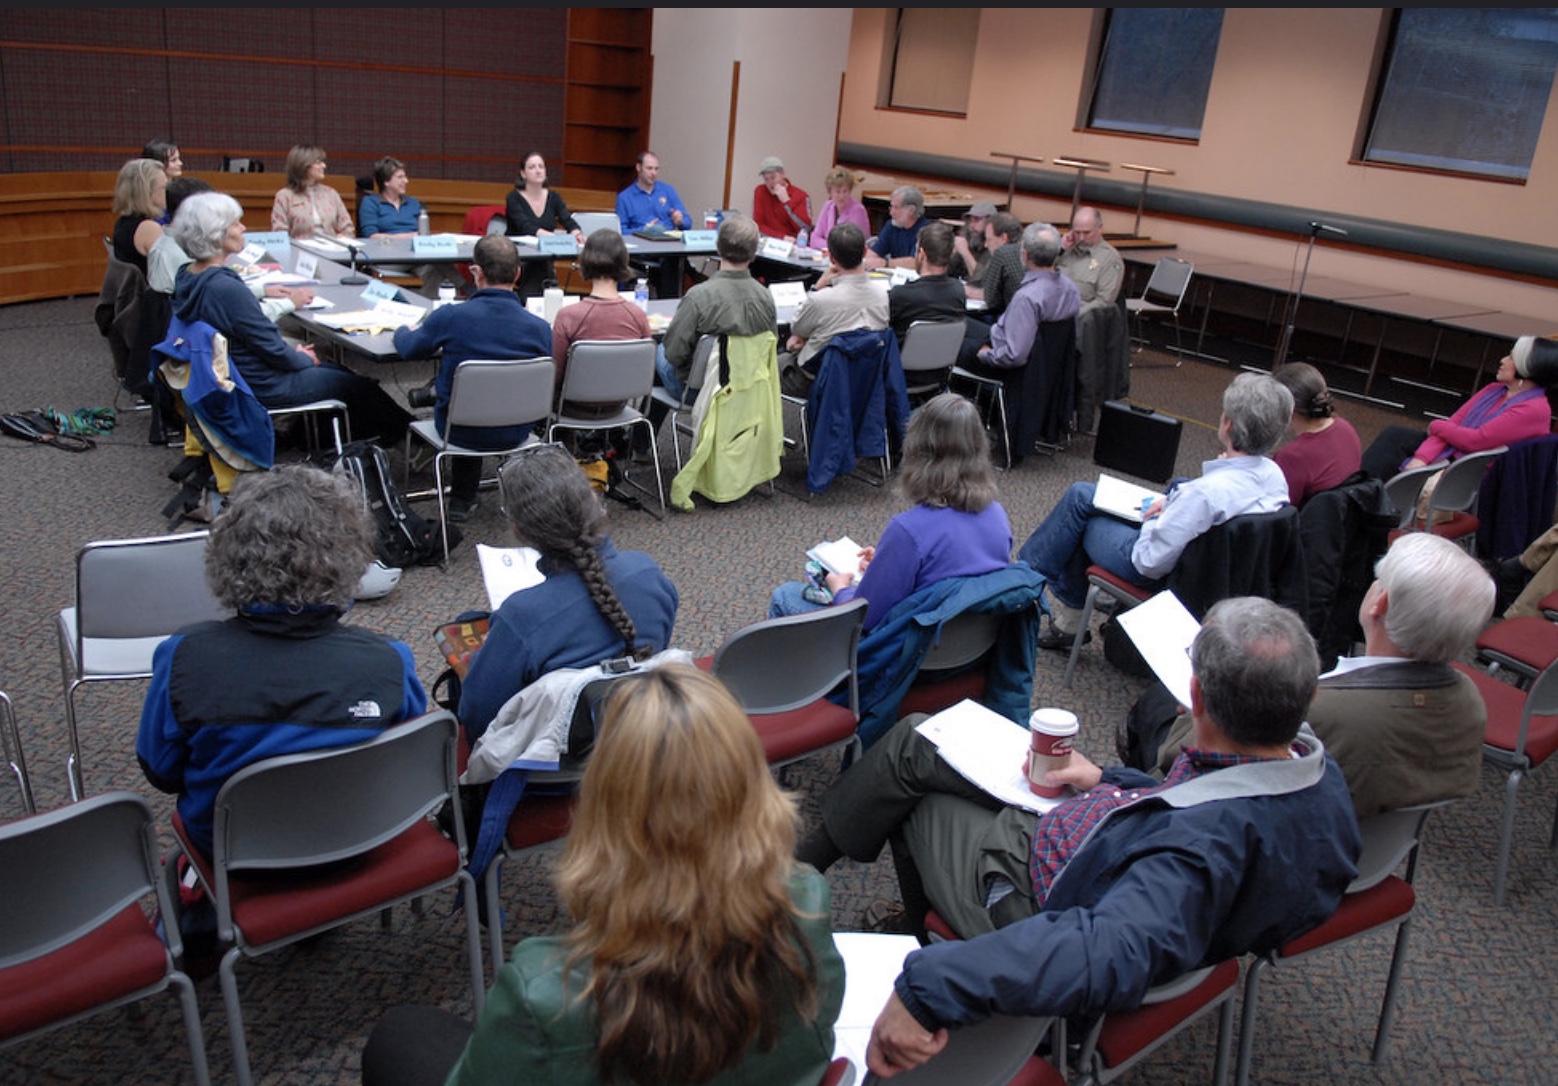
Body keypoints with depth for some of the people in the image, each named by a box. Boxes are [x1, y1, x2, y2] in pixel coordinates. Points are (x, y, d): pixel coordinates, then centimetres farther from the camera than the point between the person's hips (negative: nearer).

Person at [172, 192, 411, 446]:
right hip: (263, 388, -10)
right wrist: (303, 359, -4)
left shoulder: (186, 278, 0)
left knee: (338, 370, 23)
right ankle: (401, 429, 32)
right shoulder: (226, 288, -30)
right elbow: (271, 347, -22)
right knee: (357, 384, 9)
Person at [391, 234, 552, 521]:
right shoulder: (539, 328, -15)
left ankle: (462, 500, 44)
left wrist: (404, 331, 28)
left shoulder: (450, 317, -19)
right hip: (515, 433, 1)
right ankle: (463, 498, 43)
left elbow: (408, 348, 2)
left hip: (460, 431, -1)